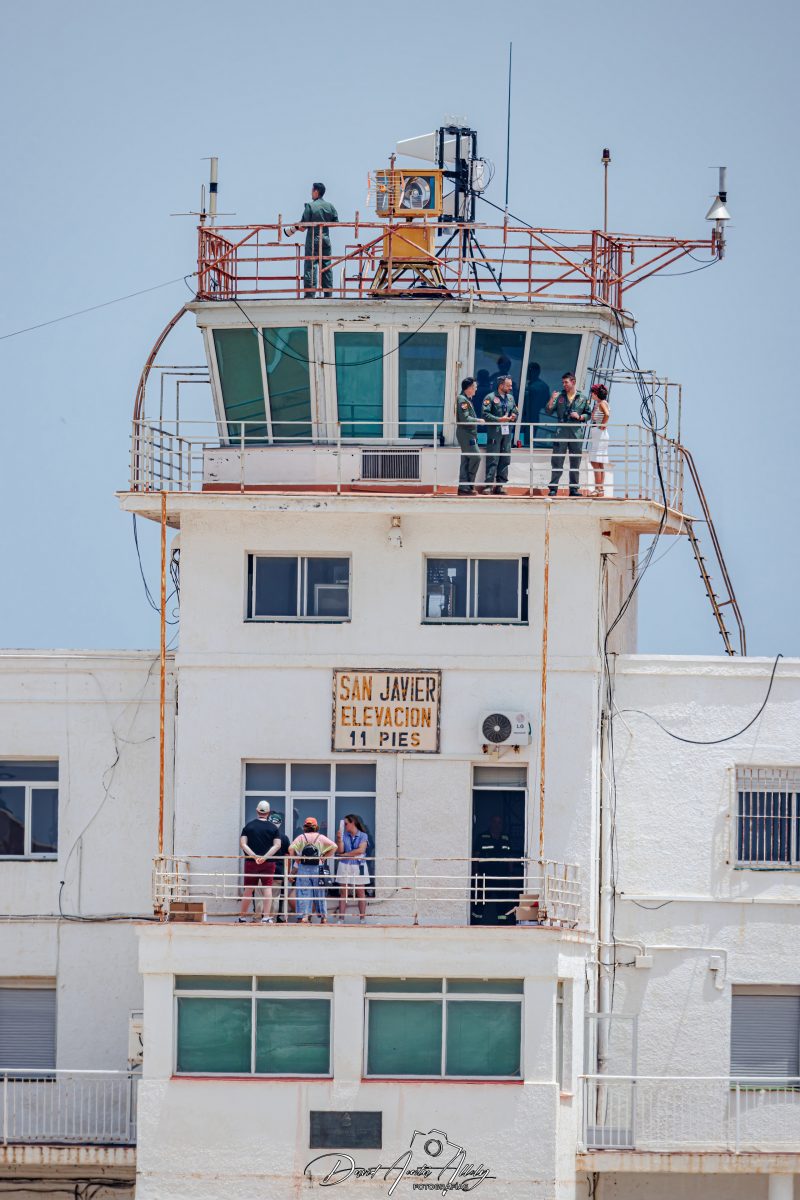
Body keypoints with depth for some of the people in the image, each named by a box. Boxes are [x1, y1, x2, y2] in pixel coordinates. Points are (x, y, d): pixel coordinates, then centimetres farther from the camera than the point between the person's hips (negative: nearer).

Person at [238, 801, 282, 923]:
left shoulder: (249, 826, 3)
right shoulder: (273, 828, 1)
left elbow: (243, 843, -4)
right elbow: (277, 845, -7)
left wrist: (254, 856, -11)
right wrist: (265, 857, -12)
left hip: (251, 862, 1)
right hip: (268, 863, -1)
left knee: (248, 889, 9)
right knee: (267, 888, -1)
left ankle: (242, 916, 16)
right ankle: (266, 916, -8)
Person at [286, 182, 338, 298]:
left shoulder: (310, 206, -11)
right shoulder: (329, 206, 4)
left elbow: (304, 223, -12)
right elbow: (335, 221, 8)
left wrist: (292, 229, 4)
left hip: (313, 240, -5)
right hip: (326, 239, 5)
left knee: (311, 267, -3)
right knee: (326, 267, 10)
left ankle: (310, 294, -7)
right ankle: (328, 294, 12)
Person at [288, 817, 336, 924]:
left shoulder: (301, 837, 1)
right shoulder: (321, 838, 3)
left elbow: (291, 848, -11)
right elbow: (334, 846, -4)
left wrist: (296, 860, -1)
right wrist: (324, 857, 0)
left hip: (303, 868, -1)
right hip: (318, 868, 1)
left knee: (303, 892, 3)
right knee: (319, 892, 9)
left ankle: (304, 916, -5)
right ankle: (324, 916, 10)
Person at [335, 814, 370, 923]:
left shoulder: (363, 836, 1)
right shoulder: (344, 835, 8)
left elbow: (361, 850, -12)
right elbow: (340, 850, 1)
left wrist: (345, 854, -8)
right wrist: (339, 839, -12)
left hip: (359, 866, -2)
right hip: (345, 866, 2)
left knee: (360, 892, 0)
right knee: (343, 892, 0)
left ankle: (362, 918, 3)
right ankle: (341, 919, 0)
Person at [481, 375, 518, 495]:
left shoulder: (510, 398, 16)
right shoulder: (491, 397, -4)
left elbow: (516, 412, 23)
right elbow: (485, 414, -11)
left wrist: (513, 416, -1)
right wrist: (499, 419, -17)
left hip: (507, 432, 6)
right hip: (494, 431, -6)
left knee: (505, 460, 5)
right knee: (492, 460, -7)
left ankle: (500, 485, 9)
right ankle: (489, 484, -7)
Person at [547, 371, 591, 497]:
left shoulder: (582, 398, 8)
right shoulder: (559, 396, 8)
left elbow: (588, 415, 12)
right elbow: (549, 410, 1)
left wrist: (579, 417, -7)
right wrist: (552, 400, -16)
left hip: (576, 433, 1)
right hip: (560, 433, -1)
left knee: (575, 462, 5)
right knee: (557, 461, -4)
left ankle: (574, 488, 11)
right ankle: (553, 488, -1)